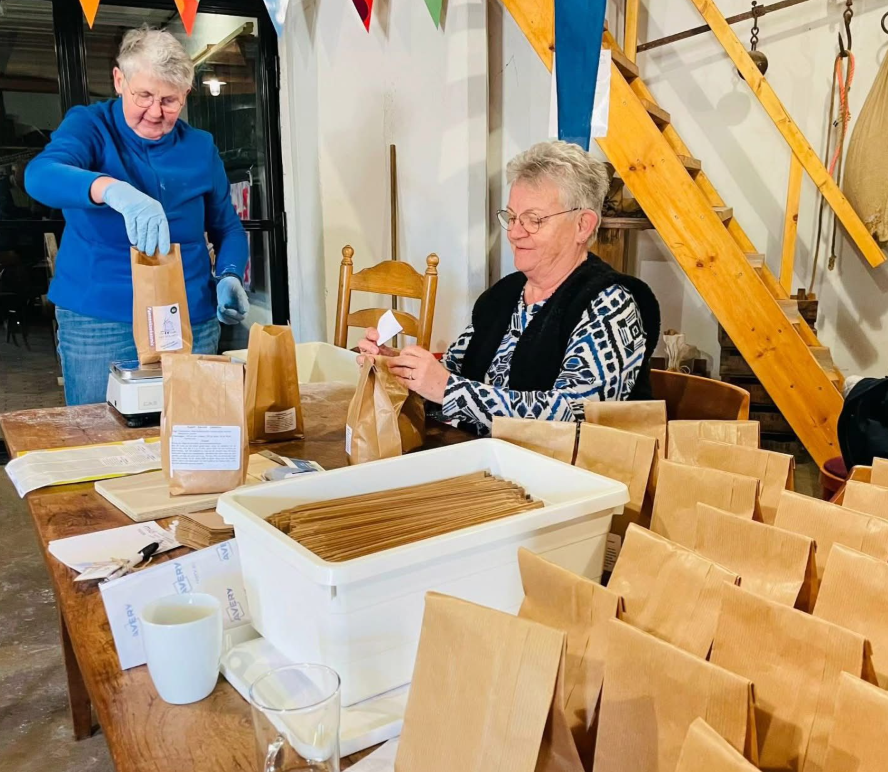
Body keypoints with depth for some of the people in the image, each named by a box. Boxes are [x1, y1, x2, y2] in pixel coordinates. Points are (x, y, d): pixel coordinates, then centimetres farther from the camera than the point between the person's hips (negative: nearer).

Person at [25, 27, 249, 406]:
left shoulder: (200, 147, 5)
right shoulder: (89, 126, -3)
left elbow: (227, 228, 12)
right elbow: (40, 175, -23)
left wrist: (229, 278, -9)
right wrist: (115, 191, -43)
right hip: (98, 319, -2)